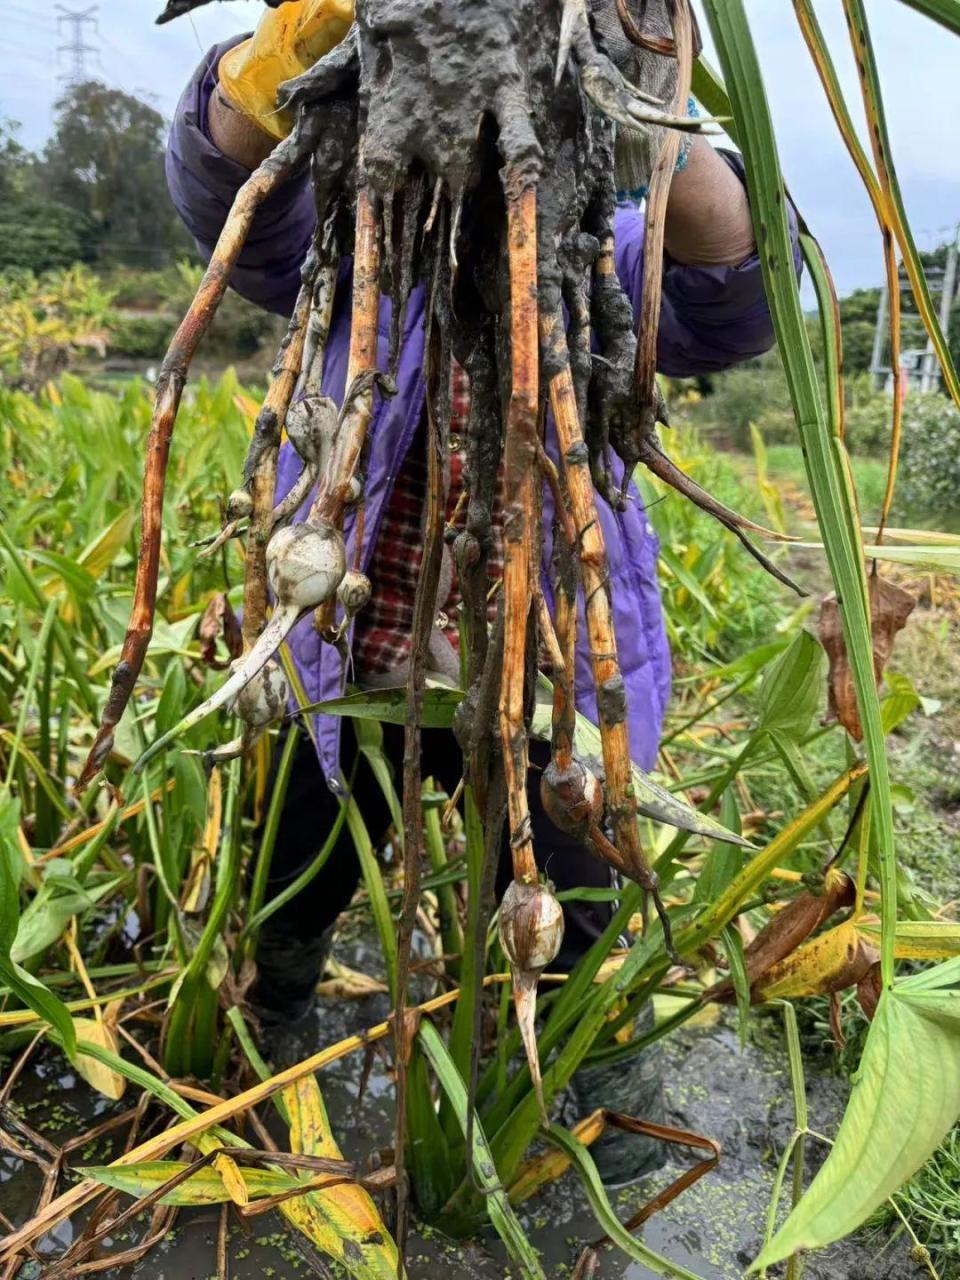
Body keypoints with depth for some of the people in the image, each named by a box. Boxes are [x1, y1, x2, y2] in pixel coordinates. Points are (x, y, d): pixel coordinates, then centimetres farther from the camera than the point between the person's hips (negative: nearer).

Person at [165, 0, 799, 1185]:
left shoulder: (602, 254, -2)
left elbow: (733, 307, -20)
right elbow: (224, 185, -20)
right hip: (347, 665, 2)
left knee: (570, 930, 15)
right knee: (285, 897, 26)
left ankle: (618, 1107, 48)